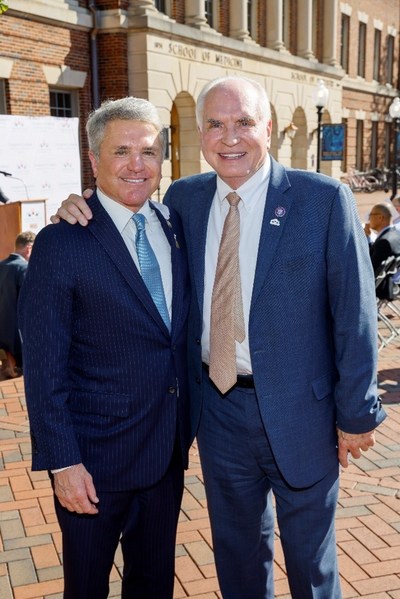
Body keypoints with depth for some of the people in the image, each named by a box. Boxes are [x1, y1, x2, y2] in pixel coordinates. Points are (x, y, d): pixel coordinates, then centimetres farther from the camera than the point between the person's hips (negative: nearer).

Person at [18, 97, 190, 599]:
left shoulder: (175, 226, 3)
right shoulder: (61, 243, -14)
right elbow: (43, 367, -14)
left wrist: (185, 426, 7)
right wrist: (64, 462, -16)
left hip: (168, 449, 5)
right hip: (96, 457, -4)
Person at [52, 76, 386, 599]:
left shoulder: (325, 199, -12)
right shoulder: (183, 198, 1)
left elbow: (354, 314, -10)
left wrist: (356, 413, -7)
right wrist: (86, 213, -4)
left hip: (298, 410, -3)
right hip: (218, 408, 4)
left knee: (310, 555, 18)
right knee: (236, 548, 23)